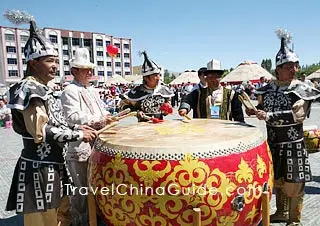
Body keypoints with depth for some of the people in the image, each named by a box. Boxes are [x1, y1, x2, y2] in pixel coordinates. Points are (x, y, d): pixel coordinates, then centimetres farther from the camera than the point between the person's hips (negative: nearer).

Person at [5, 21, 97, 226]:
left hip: (55, 166, 10)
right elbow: (41, 131, -26)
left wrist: (77, 128, 4)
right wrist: (79, 135, -18)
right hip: (39, 169, -9)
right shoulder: (29, 88, -17)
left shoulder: (44, 89, 12)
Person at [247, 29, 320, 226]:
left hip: (292, 145, -4)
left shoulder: (302, 90, -10)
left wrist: (268, 116, -27)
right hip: (272, 143, 5)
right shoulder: (268, 89, 3)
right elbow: (262, 108, 20)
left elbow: (296, 115, -23)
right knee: (277, 180, 18)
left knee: (293, 184, 5)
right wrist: (254, 111, -1)